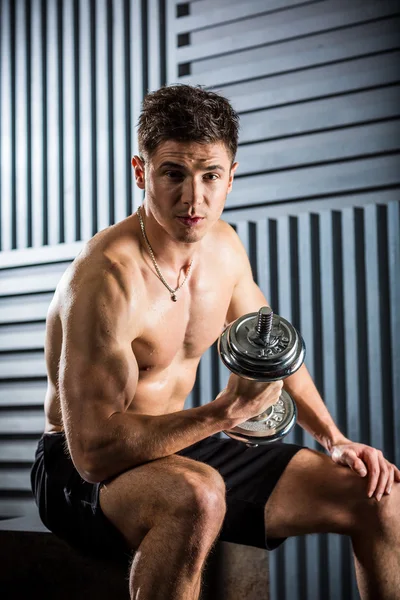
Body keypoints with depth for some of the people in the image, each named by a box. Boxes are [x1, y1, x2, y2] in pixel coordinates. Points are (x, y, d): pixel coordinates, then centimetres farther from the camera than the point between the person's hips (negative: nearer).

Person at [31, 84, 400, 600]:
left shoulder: (224, 244, 0)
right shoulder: (107, 278, -26)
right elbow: (95, 450, -29)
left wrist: (334, 440, 6)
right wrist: (227, 410, -33)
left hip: (176, 446, 8)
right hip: (85, 471, -7)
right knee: (197, 494, -42)